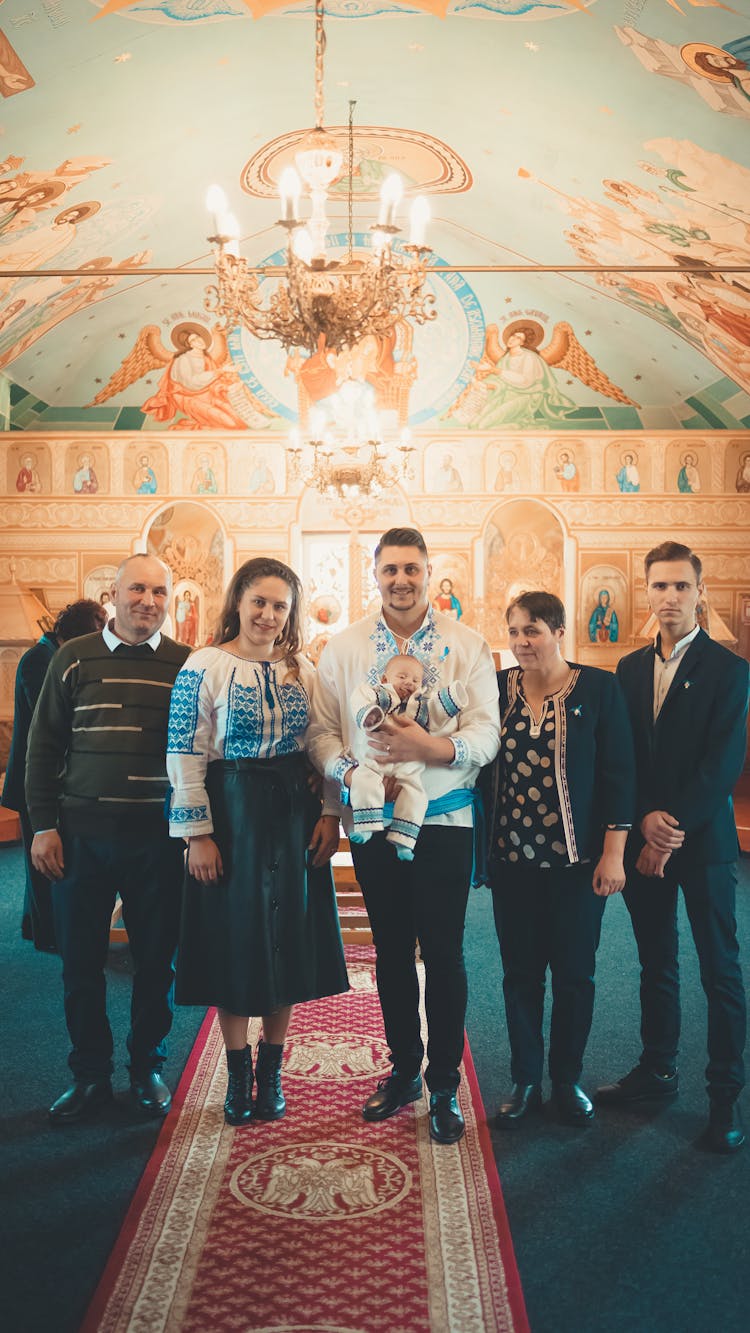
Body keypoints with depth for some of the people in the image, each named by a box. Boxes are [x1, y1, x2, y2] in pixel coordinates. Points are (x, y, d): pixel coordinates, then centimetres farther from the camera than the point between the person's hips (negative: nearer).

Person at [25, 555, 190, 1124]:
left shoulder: (186, 665, 3)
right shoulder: (74, 658, 4)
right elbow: (44, 746, 6)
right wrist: (44, 825, -1)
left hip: (158, 836, 0)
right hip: (82, 833, 1)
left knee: (157, 960, 8)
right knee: (80, 959, 8)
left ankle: (148, 1070, 27)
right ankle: (91, 1075, 25)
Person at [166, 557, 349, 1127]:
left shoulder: (303, 670, 6)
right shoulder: (205, 666, -7)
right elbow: (185, 756, -9)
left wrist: (330, 813, -1)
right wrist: (198, 834, -12)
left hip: (295, 817, 4)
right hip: (232, 816, -3)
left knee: (288, 940, 10)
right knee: (235, 940, 6)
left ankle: (272, 1071, 27)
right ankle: (238, 1075, 23)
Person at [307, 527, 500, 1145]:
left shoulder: (467, 645, -1)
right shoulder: (343, 647, 5)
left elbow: (486, 732, -8)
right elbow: (321, 729, 2)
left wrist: (431, 747, -25)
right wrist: (349, 772, -17)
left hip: (444, 820, -2)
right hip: (372, 819, 2)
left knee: (444, 954, 4)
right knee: (391, 951, 15)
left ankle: (445, 1086, 21)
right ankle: (403, 1070, 32)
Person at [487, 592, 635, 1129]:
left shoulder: (598, 688, -4)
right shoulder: (497, 687, 2)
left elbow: (619, 774, -5)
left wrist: (613, 852, -8)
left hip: (576, 860, -2)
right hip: (513, 858, 2)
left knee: (574, 973, 9)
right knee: (520, 973, 10)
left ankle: (568, 1080, 28)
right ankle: (526, 1081, 26)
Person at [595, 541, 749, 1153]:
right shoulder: (631, 668, 9)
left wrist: (675, 828, -15)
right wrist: (646, 819, -9)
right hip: (644, 839, 5)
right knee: (656, 962, 15)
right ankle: (657, 1069, 29)